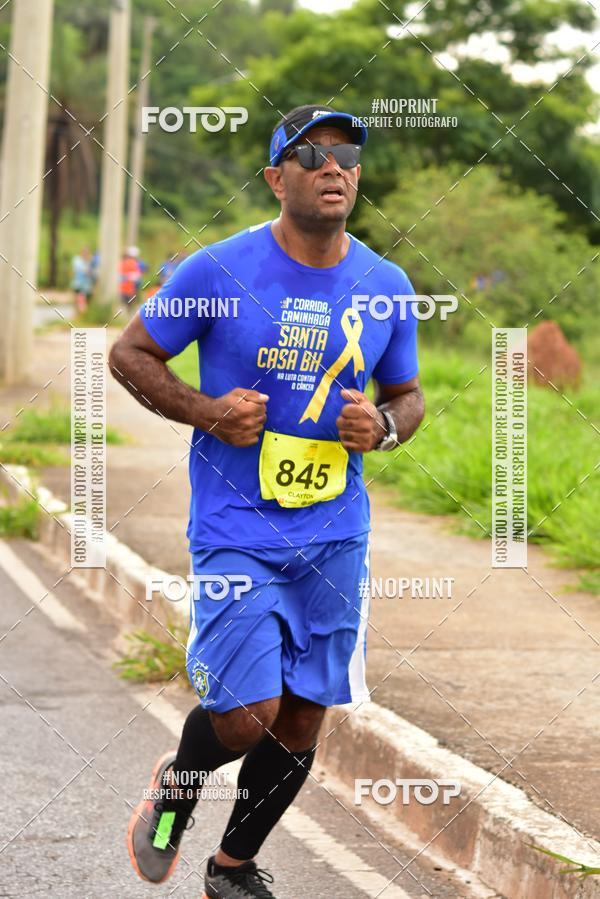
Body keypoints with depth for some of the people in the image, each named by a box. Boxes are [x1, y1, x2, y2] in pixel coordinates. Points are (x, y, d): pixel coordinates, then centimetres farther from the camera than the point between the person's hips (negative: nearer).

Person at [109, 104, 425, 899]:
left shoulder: (387, 286, 3)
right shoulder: (219, 270, -9)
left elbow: (408, 395, 16)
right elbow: (129, 354, 1)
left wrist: (385, 428, -8)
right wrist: (204, 412, -15)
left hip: (336, 532, 4)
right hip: (236, 529, -4)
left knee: (302, 722, 9)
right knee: (245, 717, -11)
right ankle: (176, 784, 25)